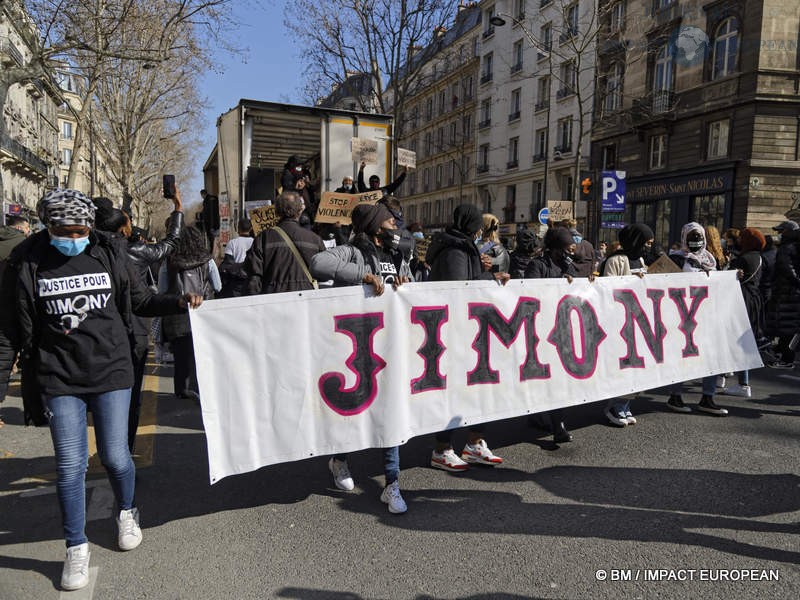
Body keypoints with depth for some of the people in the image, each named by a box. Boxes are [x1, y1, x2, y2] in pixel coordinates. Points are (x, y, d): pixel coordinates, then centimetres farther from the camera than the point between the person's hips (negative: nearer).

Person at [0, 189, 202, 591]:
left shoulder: (109, 255, -2)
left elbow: (140, 301, 8)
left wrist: (178, 303, -8)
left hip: (111, 372, 1)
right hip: (59, 381, 0)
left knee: (114, 456, 6)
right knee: (70, 465, 4)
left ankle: (127, 512, 37)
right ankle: (77, 548, 24)